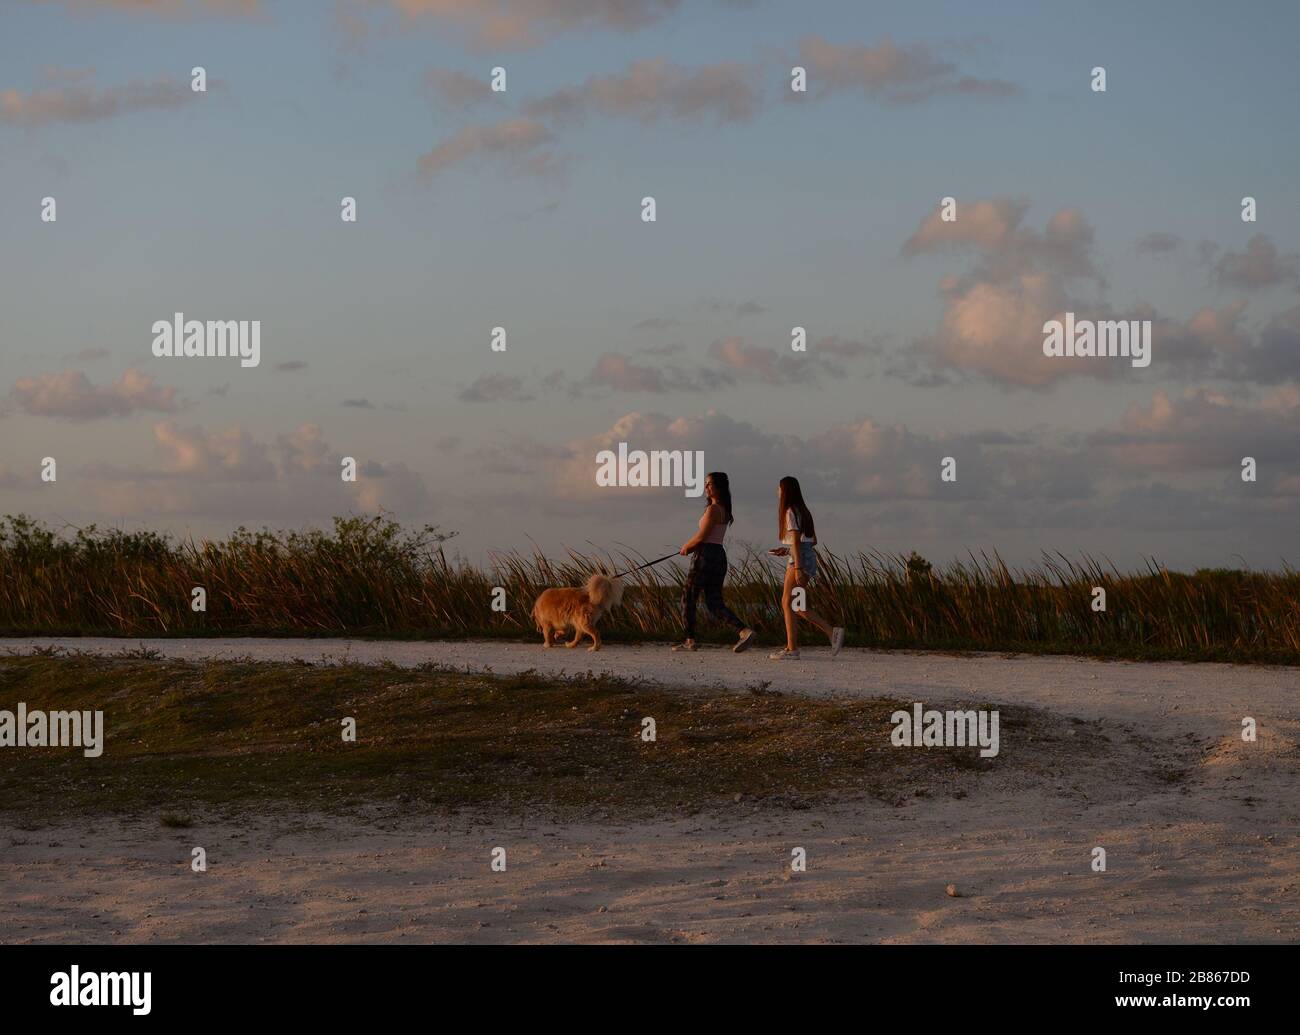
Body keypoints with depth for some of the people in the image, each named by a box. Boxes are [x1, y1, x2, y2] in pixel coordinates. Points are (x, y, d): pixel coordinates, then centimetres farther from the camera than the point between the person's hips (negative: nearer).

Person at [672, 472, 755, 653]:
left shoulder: (713, 510, -14)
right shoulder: (725, 510, 15)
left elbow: (702, 536, -17)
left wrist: (686, 546, 1)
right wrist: (690, 546, 10)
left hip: (705, 556, -9)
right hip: (719, 557, 9)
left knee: (688, 598, 6)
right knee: (714, 603, 6)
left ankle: (690, 641, 9)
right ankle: (744, 630, -12)